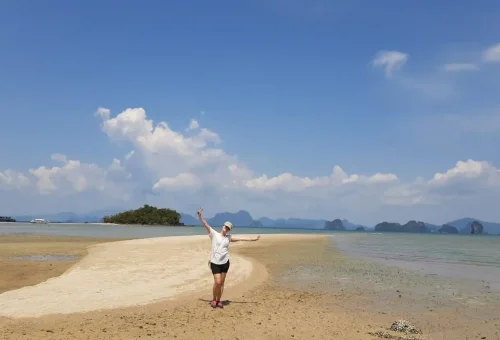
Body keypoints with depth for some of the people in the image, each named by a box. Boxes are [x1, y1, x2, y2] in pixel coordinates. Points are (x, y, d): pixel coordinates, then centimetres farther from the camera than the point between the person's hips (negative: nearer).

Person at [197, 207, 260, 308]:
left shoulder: (229, 237, 10)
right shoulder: (214, 234, 0)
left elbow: (242, 238, 14)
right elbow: (205, 224, -8)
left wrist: (254, 239, 14)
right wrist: (200, 216, -19)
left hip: (225, 262, 4)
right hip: (215, 262, -4)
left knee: (222, 283, 7)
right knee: (217, 282, -10)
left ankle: (219, 300, 20)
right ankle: (214, 299, 12)